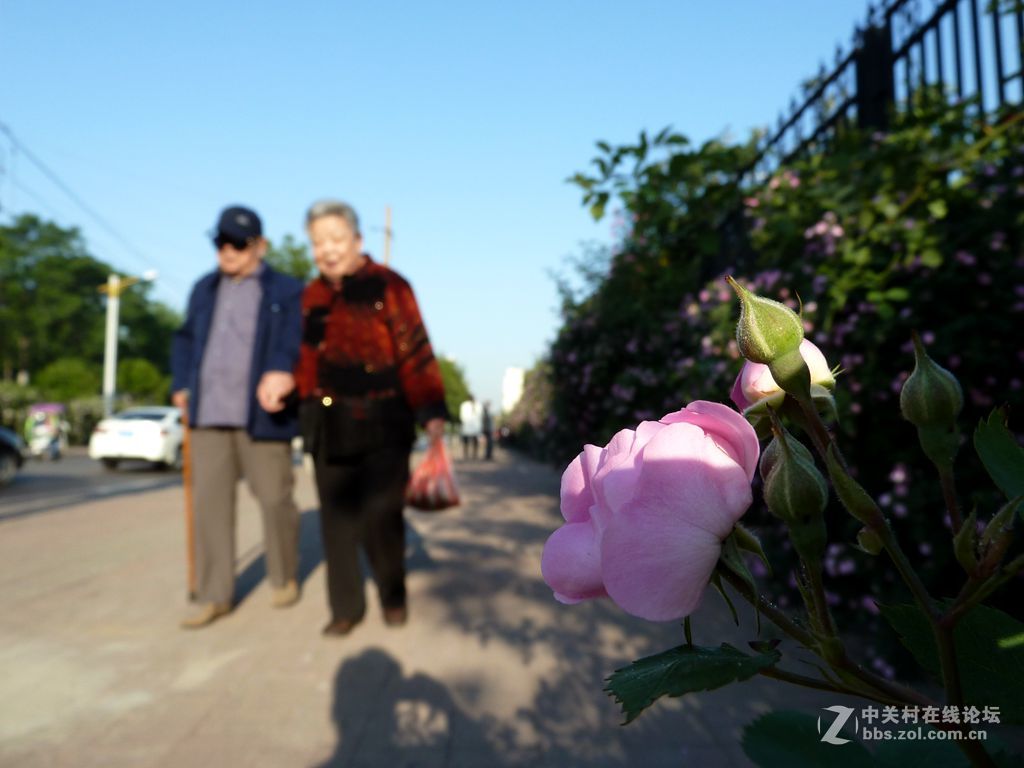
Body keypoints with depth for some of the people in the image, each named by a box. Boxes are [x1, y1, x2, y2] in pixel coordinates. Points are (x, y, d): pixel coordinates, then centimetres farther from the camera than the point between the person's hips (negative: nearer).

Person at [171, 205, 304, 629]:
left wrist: (283, 375, -28)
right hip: (208, 415, 4)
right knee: (210, 503, 4)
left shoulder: (287, 291, 2)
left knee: (275, 499, 4)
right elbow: (185, 339, 26)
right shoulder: (204, 289, 18)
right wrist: (181, 385, 12)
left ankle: (283, 578, 24)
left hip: (261, 416, -4)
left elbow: (298, 346, -9)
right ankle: (214, 595, 13)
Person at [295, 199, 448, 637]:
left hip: (382, 424, -5)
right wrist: (305, 408, 10)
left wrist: (432, 412, -16)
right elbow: (304, 361, 16)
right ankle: (345, 607, 25)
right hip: (330, 427, 5)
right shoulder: (311, 297, 12)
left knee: (380, 518, -2)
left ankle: (393, 596, 25)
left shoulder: (387, 286, -4)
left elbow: (415, 353, -10)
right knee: (337, 520, 9)